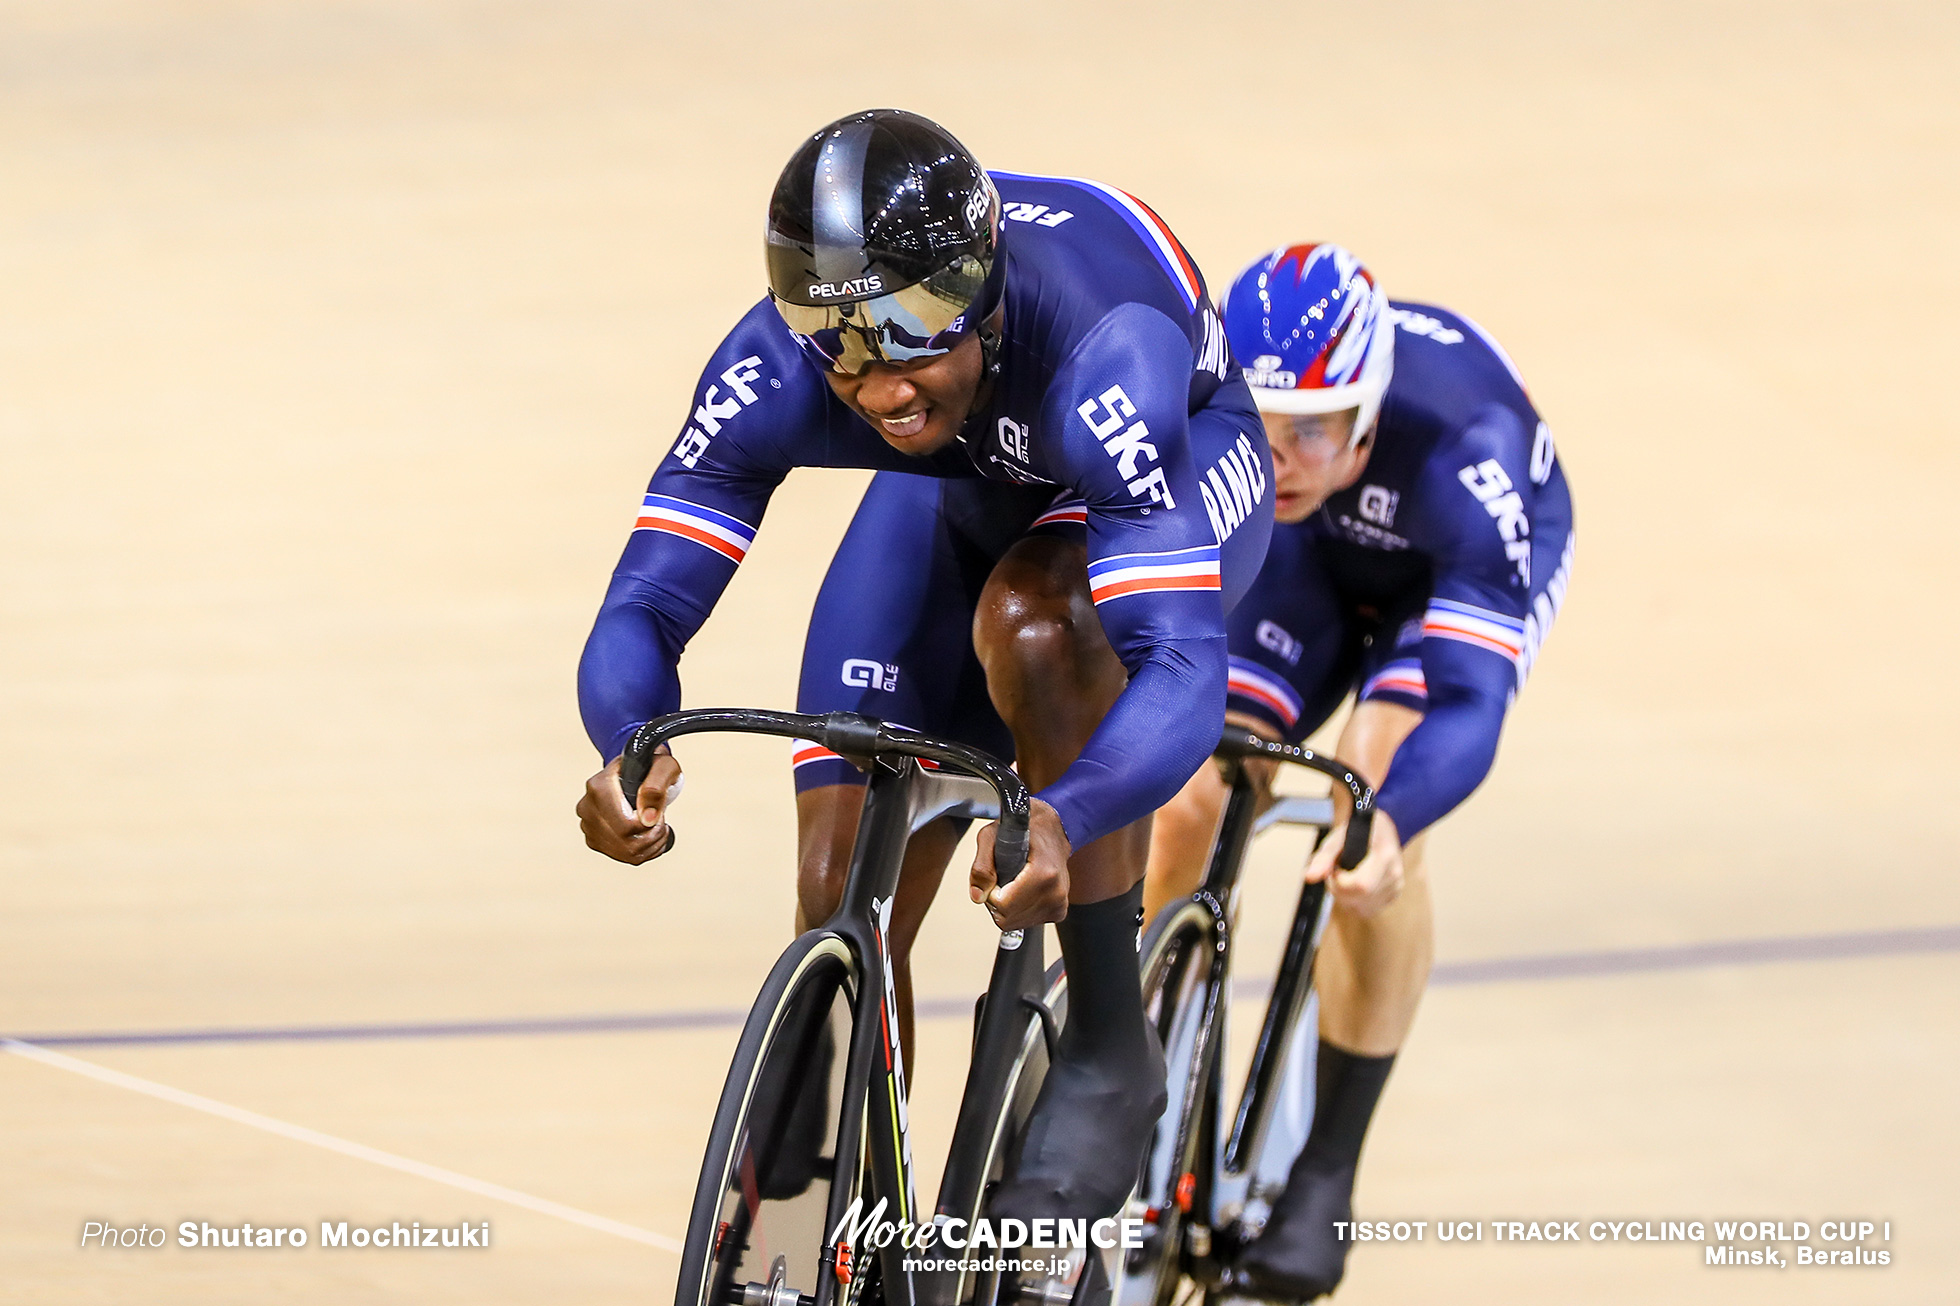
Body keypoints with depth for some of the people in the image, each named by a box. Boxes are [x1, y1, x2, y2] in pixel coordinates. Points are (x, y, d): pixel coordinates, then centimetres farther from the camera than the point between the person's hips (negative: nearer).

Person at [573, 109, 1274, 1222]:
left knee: (1027, 624, -38)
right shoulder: (773, 371, -33)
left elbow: (1182, 665, -49)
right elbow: (645, 607, -32)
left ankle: (1114, 1053, -21)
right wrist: (630, 752, -55)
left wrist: (1061, 822, -68)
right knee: (841, 904, -8)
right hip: (965, 490, 4)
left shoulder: (1099, 356, -44)